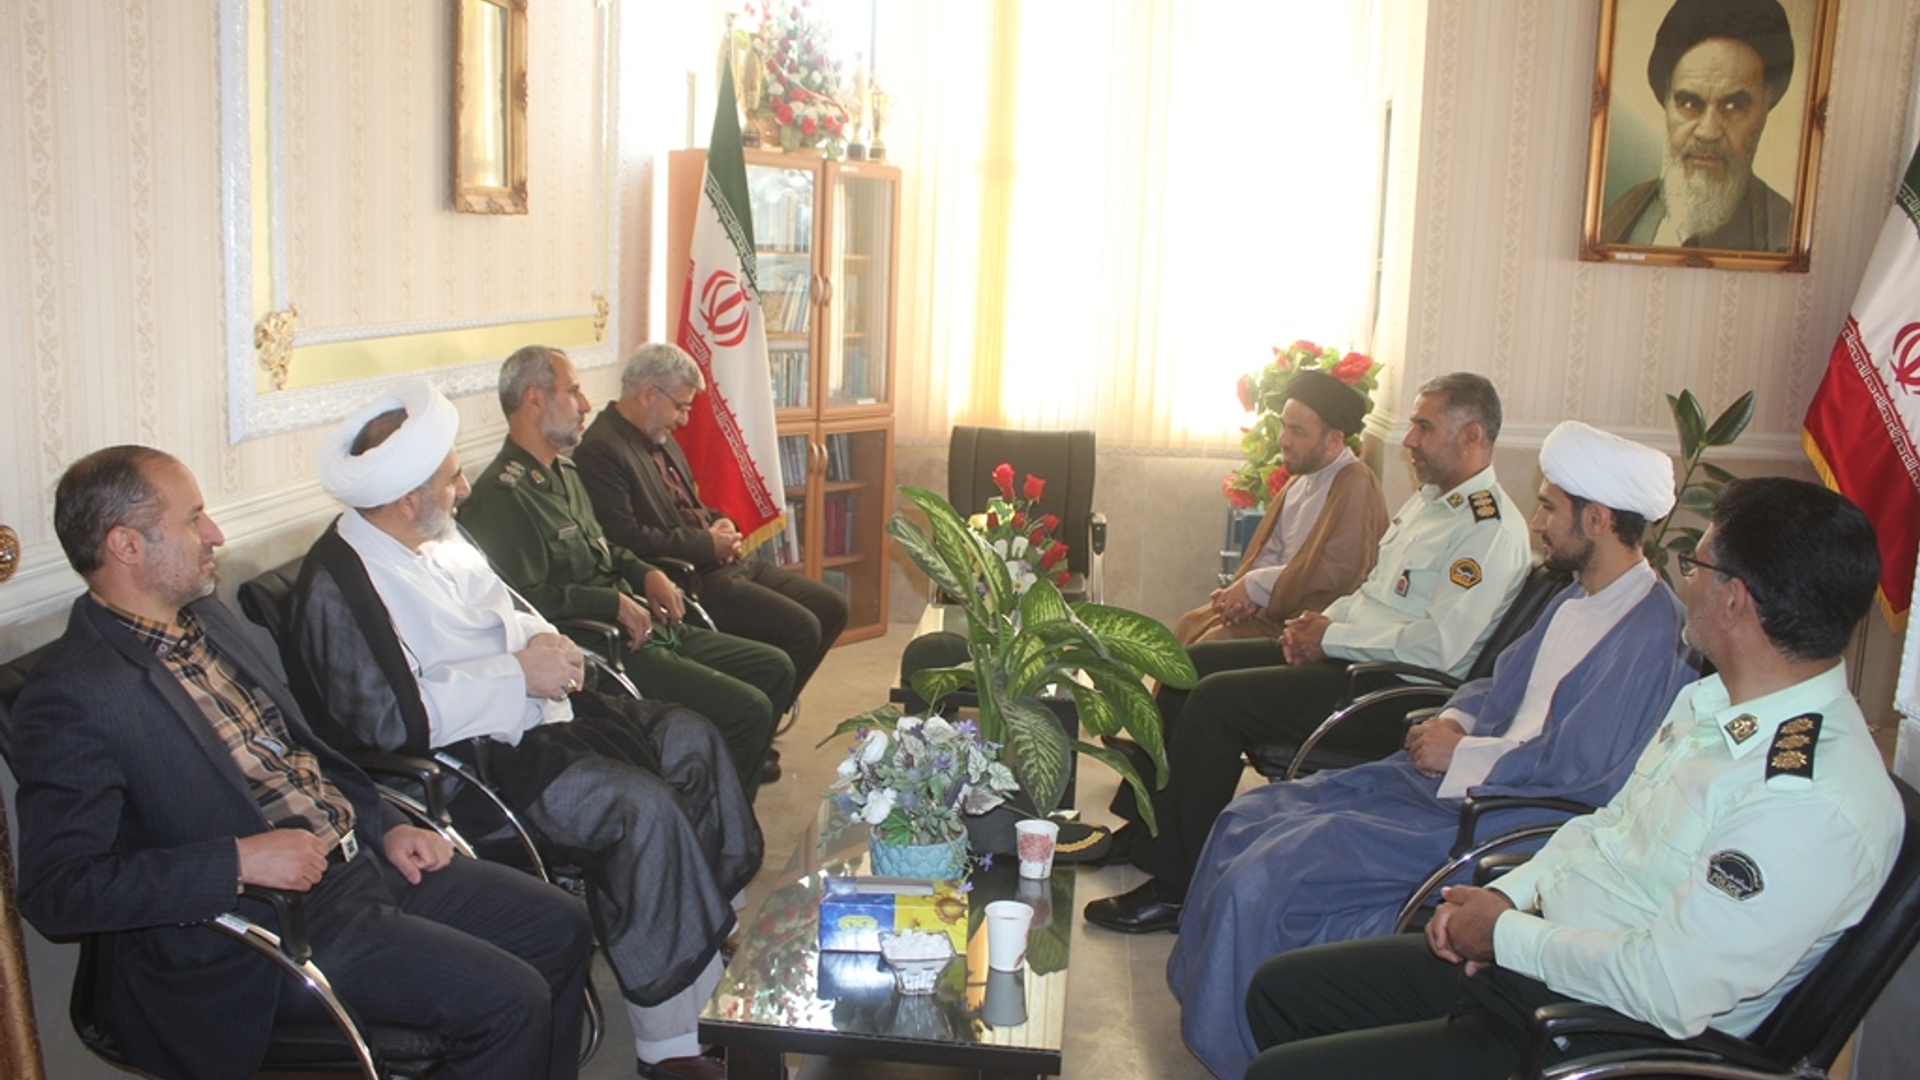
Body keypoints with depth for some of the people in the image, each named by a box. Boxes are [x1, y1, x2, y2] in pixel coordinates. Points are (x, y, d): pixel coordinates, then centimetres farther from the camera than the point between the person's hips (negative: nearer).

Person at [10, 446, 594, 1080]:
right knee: (506, 999, -19)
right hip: (267, 929, -9)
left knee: (560, 928, 7)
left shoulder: (207, 620, 11)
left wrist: (384, 826, 7)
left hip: (363, 861, 9)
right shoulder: (73, 695, -17)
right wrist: (240, 861, -26)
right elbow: (54, 890, -21)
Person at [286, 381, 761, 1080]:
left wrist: (544, 643, -1)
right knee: (644, 807, -25)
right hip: (471, 758, -10)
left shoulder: (439, 538, 10)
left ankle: (731, 914, 20)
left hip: (531, 709, 10)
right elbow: (393, 720, -27)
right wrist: (518, 674, -21)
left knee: (689, 738, 6)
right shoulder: (340, 588, -19)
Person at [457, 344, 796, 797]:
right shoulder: (502, 495, -16)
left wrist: (645, 573, 10)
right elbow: (528, 599, -26)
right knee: (747, 709, -19)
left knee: (775, 668, 9)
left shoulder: (564, 472, 18)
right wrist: (616, 602, -18)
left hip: (644, 628, 11)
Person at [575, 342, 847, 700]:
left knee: (831, 607, 6)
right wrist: (708, 544, -15)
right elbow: (627, 540, -23)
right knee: (800, 628, -21)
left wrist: (720, 525, 6)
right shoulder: (601, 451, -15)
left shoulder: (660, 439, 17)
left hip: (722, 562, 10)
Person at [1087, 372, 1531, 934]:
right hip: (1345, 654, 10)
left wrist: (1331, 637, -15)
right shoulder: (1428, 500, 17)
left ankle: (1178, 887, -13)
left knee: (1216, 699, -22)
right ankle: (1142, 830, 12)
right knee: (1192, 664, 4)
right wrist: (1322, 621, 2)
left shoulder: (1492, 529, -15)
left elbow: (1439, 646, -24)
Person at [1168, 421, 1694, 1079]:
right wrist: (1455, 720, 4)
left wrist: (1463, 755, -14)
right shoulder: (1577, 598, 12)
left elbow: (1580, 769, -23)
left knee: (1264, 876, -19)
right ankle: (1198, 993, 18)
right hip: (1455, 774, 11)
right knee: (1247, 819, 5)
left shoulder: (1649, 628, -18)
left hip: (1508, 815, -10)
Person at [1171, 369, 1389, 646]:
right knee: (1190, 625, 0)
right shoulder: (1299, 480, 14)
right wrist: (1241, 590, -6)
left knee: (1215, 642, -21)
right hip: (1274, 603, 9)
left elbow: (1336, 572, -22)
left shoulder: (1355, 486, -15)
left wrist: (1254, 585, -16)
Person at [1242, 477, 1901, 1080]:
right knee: (1281, 988, 10)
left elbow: (1670, 990, -28)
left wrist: (1507, 933, -15)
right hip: (1527, 958, 9)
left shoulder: (1822, 805, -26)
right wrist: (1509, 894, 0)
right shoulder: (1710, 699, 5)